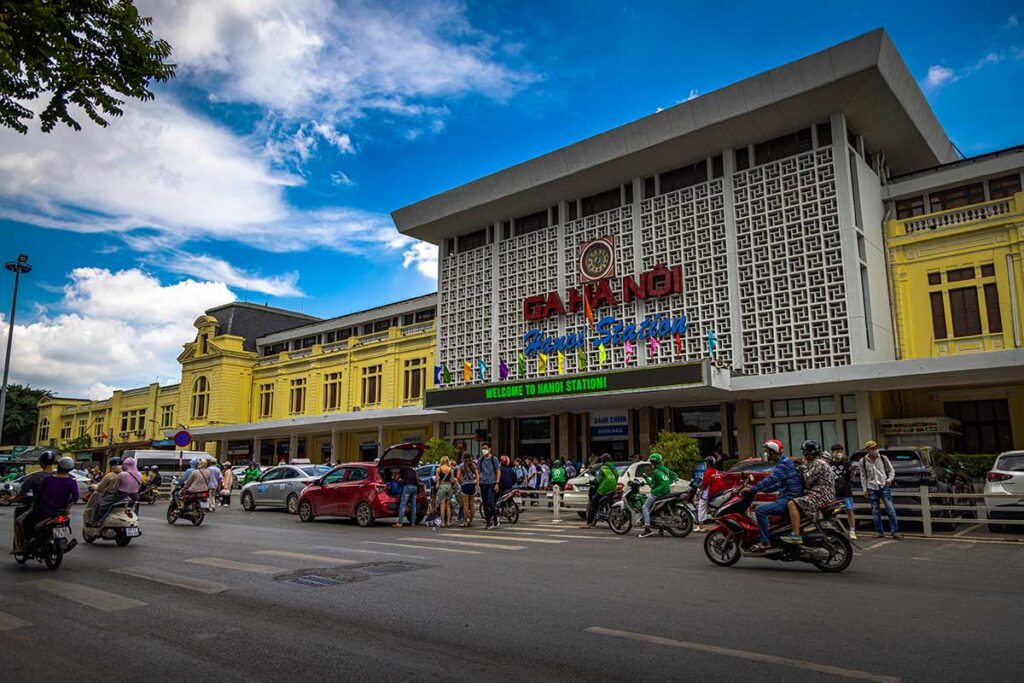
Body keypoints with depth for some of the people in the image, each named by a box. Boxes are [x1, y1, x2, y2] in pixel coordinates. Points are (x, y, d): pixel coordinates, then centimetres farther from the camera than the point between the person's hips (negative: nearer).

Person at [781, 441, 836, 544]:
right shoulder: (818, 462, 23)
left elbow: (808, 480, -15)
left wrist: (804, 465, -3)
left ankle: (796, 536, -29)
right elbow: (809, 481, 25)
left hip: (821, 496, -11)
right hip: (824, 495, 11)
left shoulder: (818, 463, -10)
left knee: (792, 504, -25)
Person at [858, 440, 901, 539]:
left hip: (884, 487, -1)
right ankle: (879, 532, 14)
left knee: (890, 509, -5)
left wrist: (889, 479, -8)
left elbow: (891, 470, 10)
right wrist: (865, 489, 2)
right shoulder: (863, 461, 1)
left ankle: (895, 531, 0)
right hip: (872, 488, 1)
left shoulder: (883, 458, 2)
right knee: (875, 511, 5)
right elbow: (863, 476, 6)